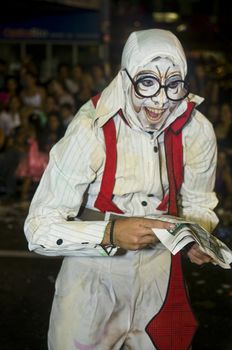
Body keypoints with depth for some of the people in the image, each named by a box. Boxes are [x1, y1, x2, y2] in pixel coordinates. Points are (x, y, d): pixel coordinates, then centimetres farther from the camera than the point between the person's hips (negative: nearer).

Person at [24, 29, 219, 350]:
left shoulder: (198, 132, -11)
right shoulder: (90, 131, -23)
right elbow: (39, 229, -23)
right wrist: (110, 233, -35)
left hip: (160, 274, 4)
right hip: (93, 278, -3)